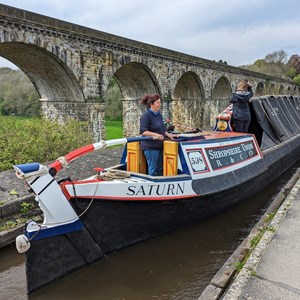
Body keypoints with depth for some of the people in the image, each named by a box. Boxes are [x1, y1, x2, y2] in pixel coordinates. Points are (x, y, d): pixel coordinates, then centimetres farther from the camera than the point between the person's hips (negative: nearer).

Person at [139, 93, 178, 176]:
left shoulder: (159, 114, 12)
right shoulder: (146, 115, -13)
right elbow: (143, 131, -21)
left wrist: (169, 135, 7)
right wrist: (155, 135, -31)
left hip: (159, 146, 8)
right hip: (150, 147, -8)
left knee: (159, 169, 14)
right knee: (153, 170, -3)